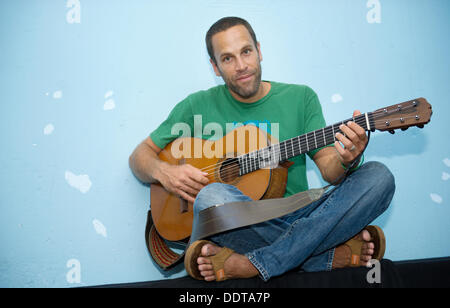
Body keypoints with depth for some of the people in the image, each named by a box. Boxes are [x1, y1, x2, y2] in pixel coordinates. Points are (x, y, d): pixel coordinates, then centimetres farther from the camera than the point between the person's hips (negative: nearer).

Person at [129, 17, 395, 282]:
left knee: (379, 177, -20)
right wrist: (163, 172, -11)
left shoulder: (301, 98, 9)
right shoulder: (199, 106, 6)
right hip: (238, 228, -2)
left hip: (299, 217, 2)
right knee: (211, 197, -36)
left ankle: (251, 264, -25)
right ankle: (333, 254, -19)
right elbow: (140, 155, 12)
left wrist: (344, 160, -20)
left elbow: (328, 167, 3)